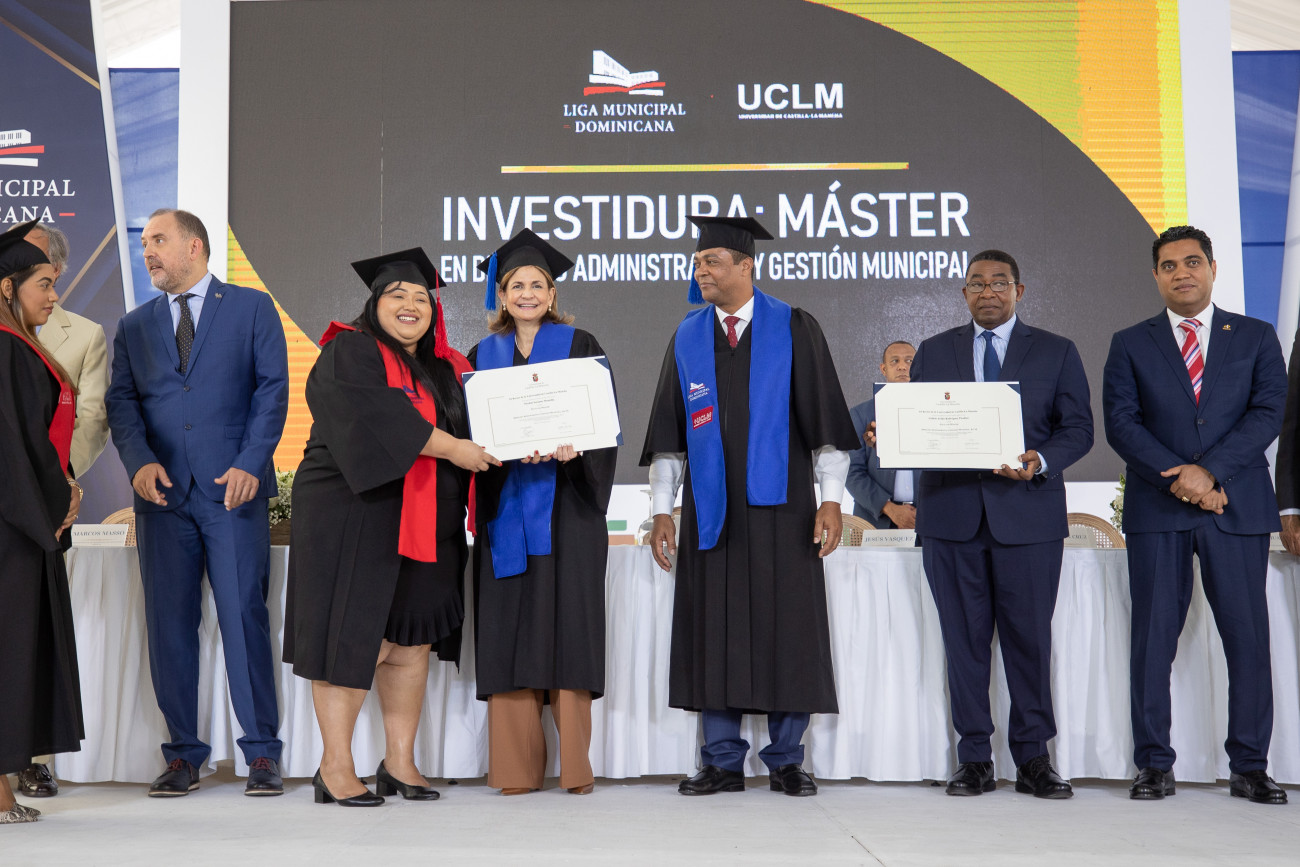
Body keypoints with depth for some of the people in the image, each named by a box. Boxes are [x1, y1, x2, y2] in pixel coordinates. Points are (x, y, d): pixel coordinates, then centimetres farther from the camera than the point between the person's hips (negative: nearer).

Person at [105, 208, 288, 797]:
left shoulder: (252, 308, 9)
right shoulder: (134, 326, 19)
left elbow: (272, 389, 0)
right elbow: (122, 401, 10)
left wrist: (250, 463, -12)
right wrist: (139, 461, -9)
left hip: (232, 488, -3)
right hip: (163, 492, 4)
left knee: (244, 616, -5)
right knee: (169, 625, 4)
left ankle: (261, 753, 4)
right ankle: (183, 755, 14)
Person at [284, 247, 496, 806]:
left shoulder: (445, 369, 18)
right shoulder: (349, 354, -4)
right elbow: (378, 418, -20)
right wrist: (451, 448, -19)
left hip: (424, 525, 6)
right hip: (352, 516, -6)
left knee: (411, 642, 7)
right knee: (355, 639, -4)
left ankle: (400, 762, 15)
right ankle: (335, 768, 6)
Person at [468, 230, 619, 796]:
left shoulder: (579, 346, 8)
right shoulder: (483, 356, 15)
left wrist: (572, 448, -21)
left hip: (565, 504, -2)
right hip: (506, 504, 2)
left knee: (567, 622, -5)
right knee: (510, 627, -1)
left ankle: (575, 764, 0)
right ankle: (517, 767, 5)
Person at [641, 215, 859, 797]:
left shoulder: (795, 330, 1)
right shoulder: (686, 339, 10)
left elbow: (825, 417, -1)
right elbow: (668, 434, 10)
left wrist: (831, 498, -8)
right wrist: (662, 509, 5)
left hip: (779, 507, -2)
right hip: (713, 511, 3)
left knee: (788, 633, 2)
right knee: (714, 634, 4)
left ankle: (786, 761, 15)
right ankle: (723, 763, 14)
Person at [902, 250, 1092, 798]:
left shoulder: (1057, 352, 10)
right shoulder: (932, 353, 15)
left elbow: (1078, 429, 4)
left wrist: (1040, 462, -14)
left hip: (1029, 514, -1)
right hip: (952, 514, 1)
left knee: (1030, 637, 1)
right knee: (963, 639, 3)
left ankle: (1033, 759, 13)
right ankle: (974, 760, 12)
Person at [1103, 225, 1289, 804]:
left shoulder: (1256, 338, 11)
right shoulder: (1129, 344, 10)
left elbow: (1268, 411, -1)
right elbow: (1120, 424, 0)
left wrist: (1209, 470, -14)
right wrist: (1181, 479, -12)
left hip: (1238, 508, 0)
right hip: (1157, 511, 0)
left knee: (1248, 638, 1)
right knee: (1152, 638, 1)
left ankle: (1249, 767, 12)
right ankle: (1154, 766, 9)